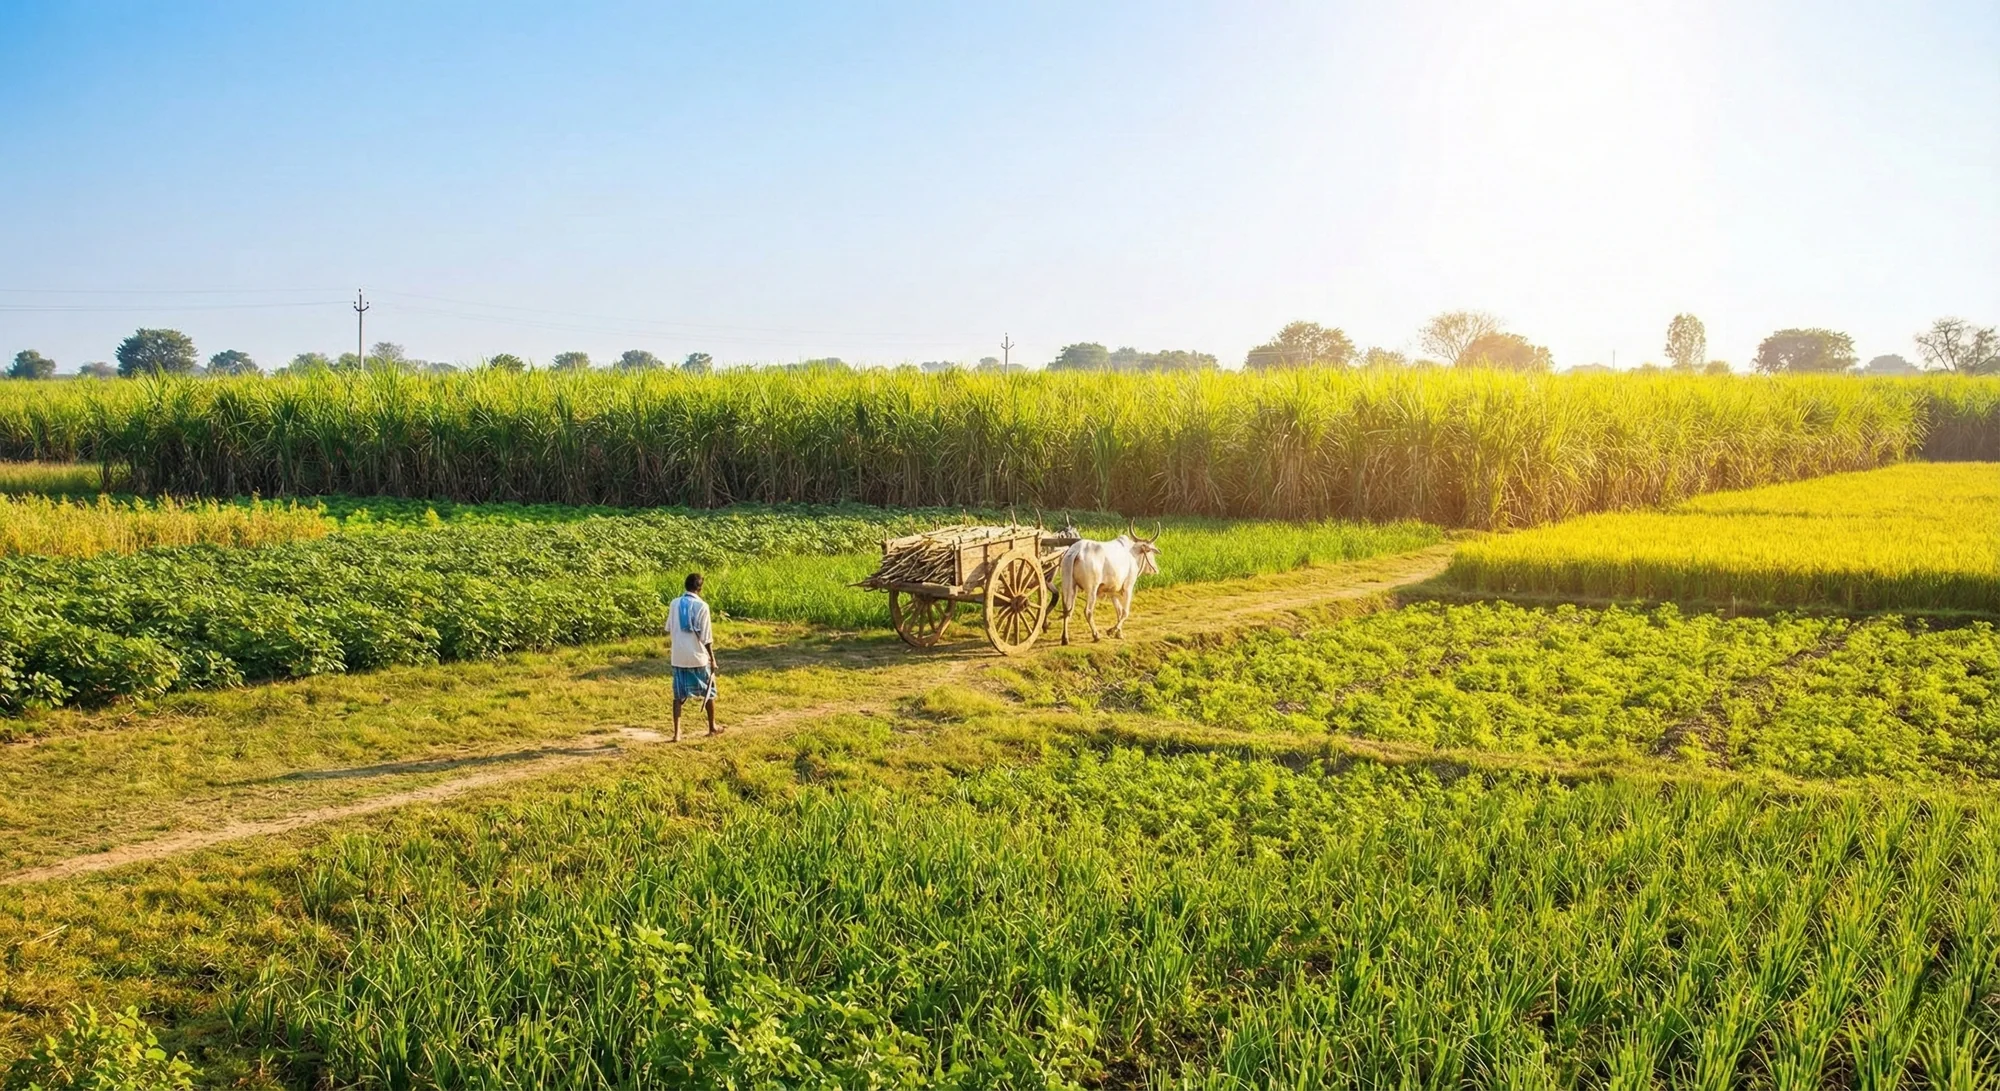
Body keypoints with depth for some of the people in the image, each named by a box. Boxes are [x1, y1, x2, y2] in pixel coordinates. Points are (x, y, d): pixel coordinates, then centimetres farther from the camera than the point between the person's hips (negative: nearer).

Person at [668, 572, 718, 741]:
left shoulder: (674, 604, 1)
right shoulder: (702, 606, -12)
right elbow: (706, 637, -11)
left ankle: (677, 732, -2)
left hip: (679, 657, 3)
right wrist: (712, 658, -3)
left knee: (679, 694, 8)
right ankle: (712, 727, 28)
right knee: (709, 691, 16)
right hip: (698, 656, -3)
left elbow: (669, 630, 10)